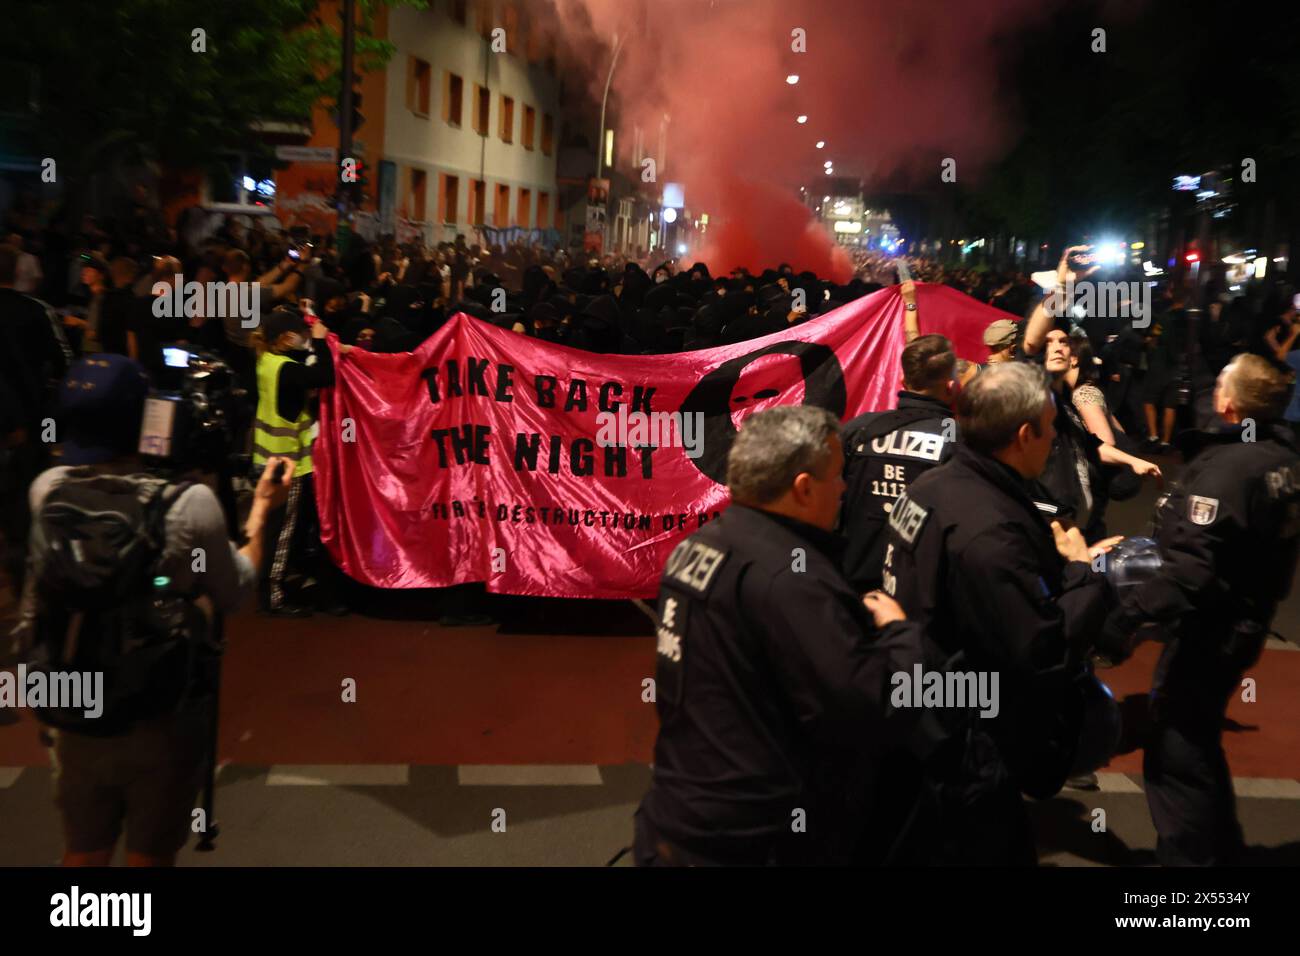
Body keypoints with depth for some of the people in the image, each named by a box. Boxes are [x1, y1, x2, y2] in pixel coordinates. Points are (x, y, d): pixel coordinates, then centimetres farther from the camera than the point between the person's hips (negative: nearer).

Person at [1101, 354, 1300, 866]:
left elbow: (1190, 571, -31)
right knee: (1198, 741, 24)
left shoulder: (1226, 467, -24)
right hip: (1243, 620, 10)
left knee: (1175, 752, -1)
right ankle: (1219, 849, 38)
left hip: (1209, 630, -10)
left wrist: (1126, 616, -30)